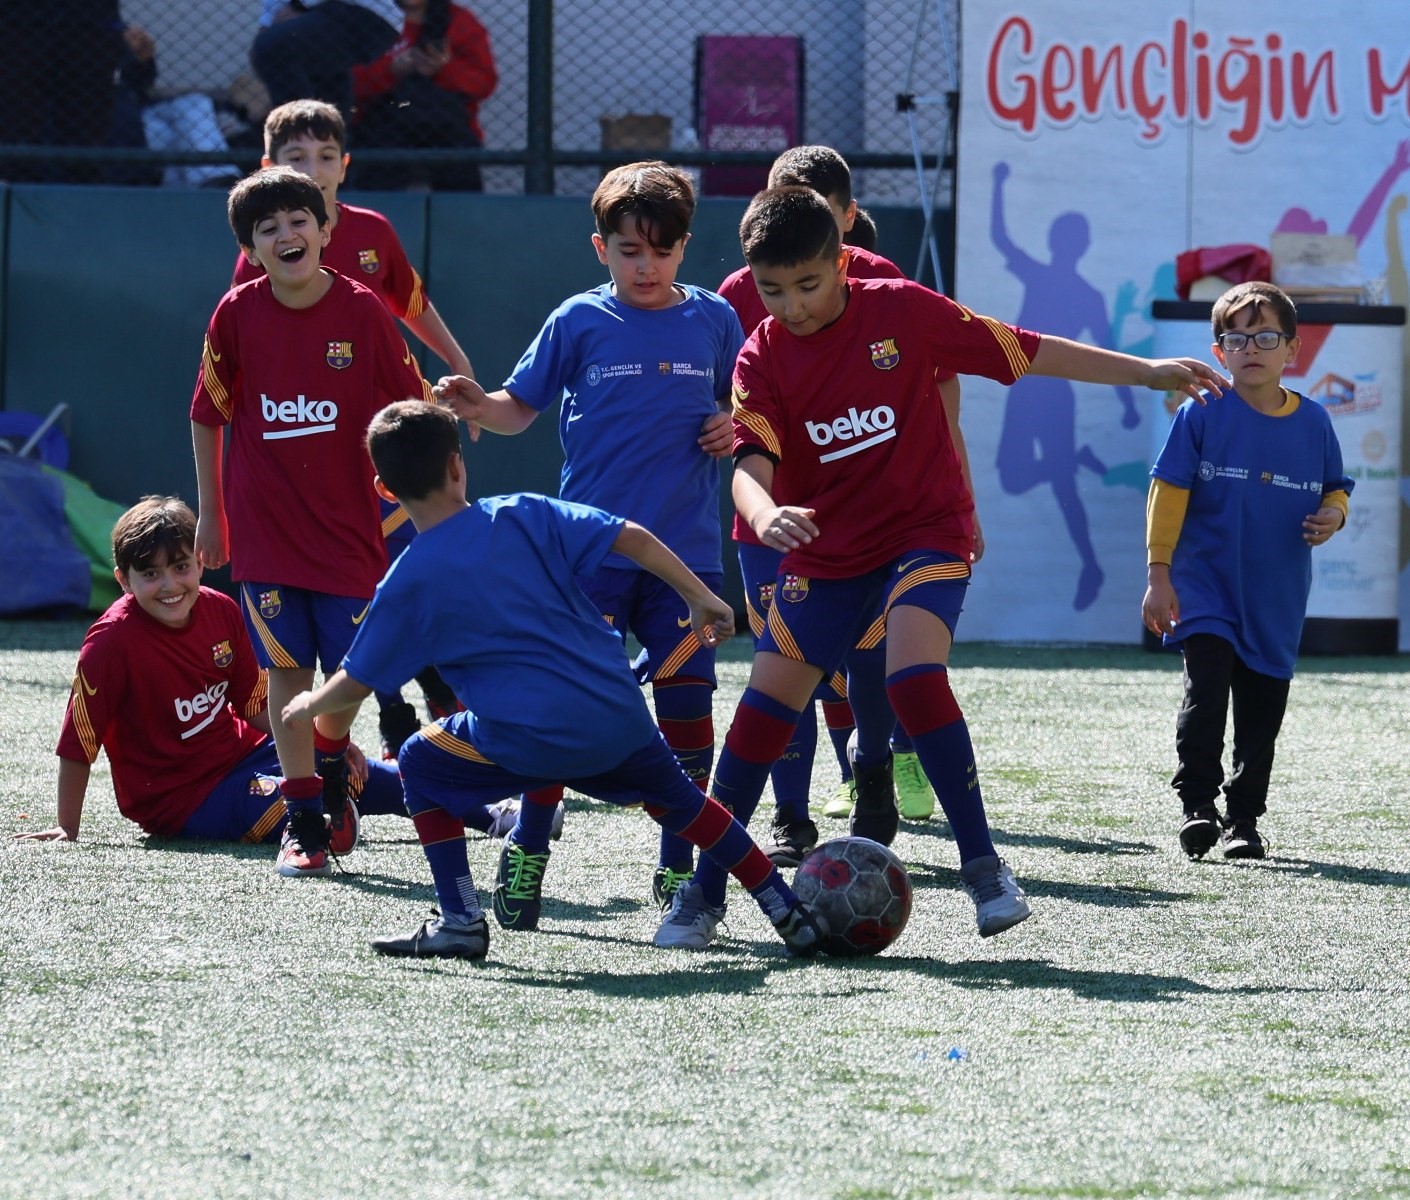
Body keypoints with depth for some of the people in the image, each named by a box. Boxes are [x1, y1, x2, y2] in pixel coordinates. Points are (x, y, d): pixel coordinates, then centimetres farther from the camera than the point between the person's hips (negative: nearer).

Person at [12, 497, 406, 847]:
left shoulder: (221, 612, -2)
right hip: (182, 800, -7)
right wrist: (67, 829, -15)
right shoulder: (112, 641, -23)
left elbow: (256, 705, 9)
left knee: (354, 773, 20)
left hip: (240, 754, 7)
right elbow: (78, 744, -19)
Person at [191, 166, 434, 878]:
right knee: (287, 669, -2)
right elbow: (207, 416, 6)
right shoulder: (238, 314, -4)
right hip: (264, 523, 0)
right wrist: (209, 513, 9)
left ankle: (330, 757, 34)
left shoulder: (361, 311, -6)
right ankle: (302, 822, 4)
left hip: (348, 520, 0)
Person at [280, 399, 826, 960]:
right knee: (674, 795, 30)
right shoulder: (522, 515, 4)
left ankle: (460, 922, 11)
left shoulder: (407, 584, -2)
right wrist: (702, 599, 11)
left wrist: (309, 706, 28)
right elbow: (632, 538, 1)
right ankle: (787, 911, 31)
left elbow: (356, 683, 6)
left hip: (530, 743, -4)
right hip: (622, 719, 4)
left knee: (422, 765, 19)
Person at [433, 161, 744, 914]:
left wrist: (734, 427, -4)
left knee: (686, 704, 0)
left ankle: (678, 868, 11)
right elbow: (520, 408, 5)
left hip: (686, 552, 2)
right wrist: (476, 407, -16)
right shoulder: (578, 322, 1)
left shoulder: (713, 321, 6)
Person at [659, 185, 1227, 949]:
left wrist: (1147, 373, -2)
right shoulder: (762, 358, -6)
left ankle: (982, 864, -16)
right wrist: (765, 514, -43)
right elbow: (752, 464, -18)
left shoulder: (901, 311, -10)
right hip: (825, 547, 3)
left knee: (913, 673, -26)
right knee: (769, 696, -1)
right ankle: (705, 890, 10)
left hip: (925, 532, -3)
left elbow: (1025, 353, -4)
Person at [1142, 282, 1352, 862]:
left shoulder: (1313, 422, 3)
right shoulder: (1202, 414, -6)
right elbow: (1168, 493, -4)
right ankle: (1197, 804, -7)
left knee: (1261, 714, 6)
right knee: (1206, 694, -18)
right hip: (1207, 590, -3)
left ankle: (1245, 817, 17)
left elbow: (1335, 487, 16)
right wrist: (1159, 574, -8)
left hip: (1277, 600, 3)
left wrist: (1333, 515, -9)